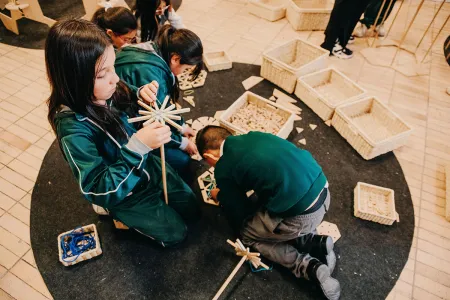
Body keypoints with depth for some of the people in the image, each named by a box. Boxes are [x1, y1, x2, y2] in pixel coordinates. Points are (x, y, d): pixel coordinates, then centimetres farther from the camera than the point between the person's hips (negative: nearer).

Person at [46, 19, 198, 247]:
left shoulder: (105, 91, -16)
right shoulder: (73, 128, -34)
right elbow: (100, 190, -32)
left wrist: (141, 96, -18)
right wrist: (137, 147, -43)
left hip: (147, 166, 6)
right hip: (122, 193, -6)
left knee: (190, 208, 18)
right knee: (175, 233, 9)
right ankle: (119, 215, 23)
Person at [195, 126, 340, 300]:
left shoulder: (223, 170, -6)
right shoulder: (252, 136, 12)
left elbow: (239, 219, 6)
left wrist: (221, 196, 24)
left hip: (300, 214, -8)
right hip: (322, 190, 8)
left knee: (247, 233, 18)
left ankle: (311, 267, 5)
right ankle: (316, 244, 14)